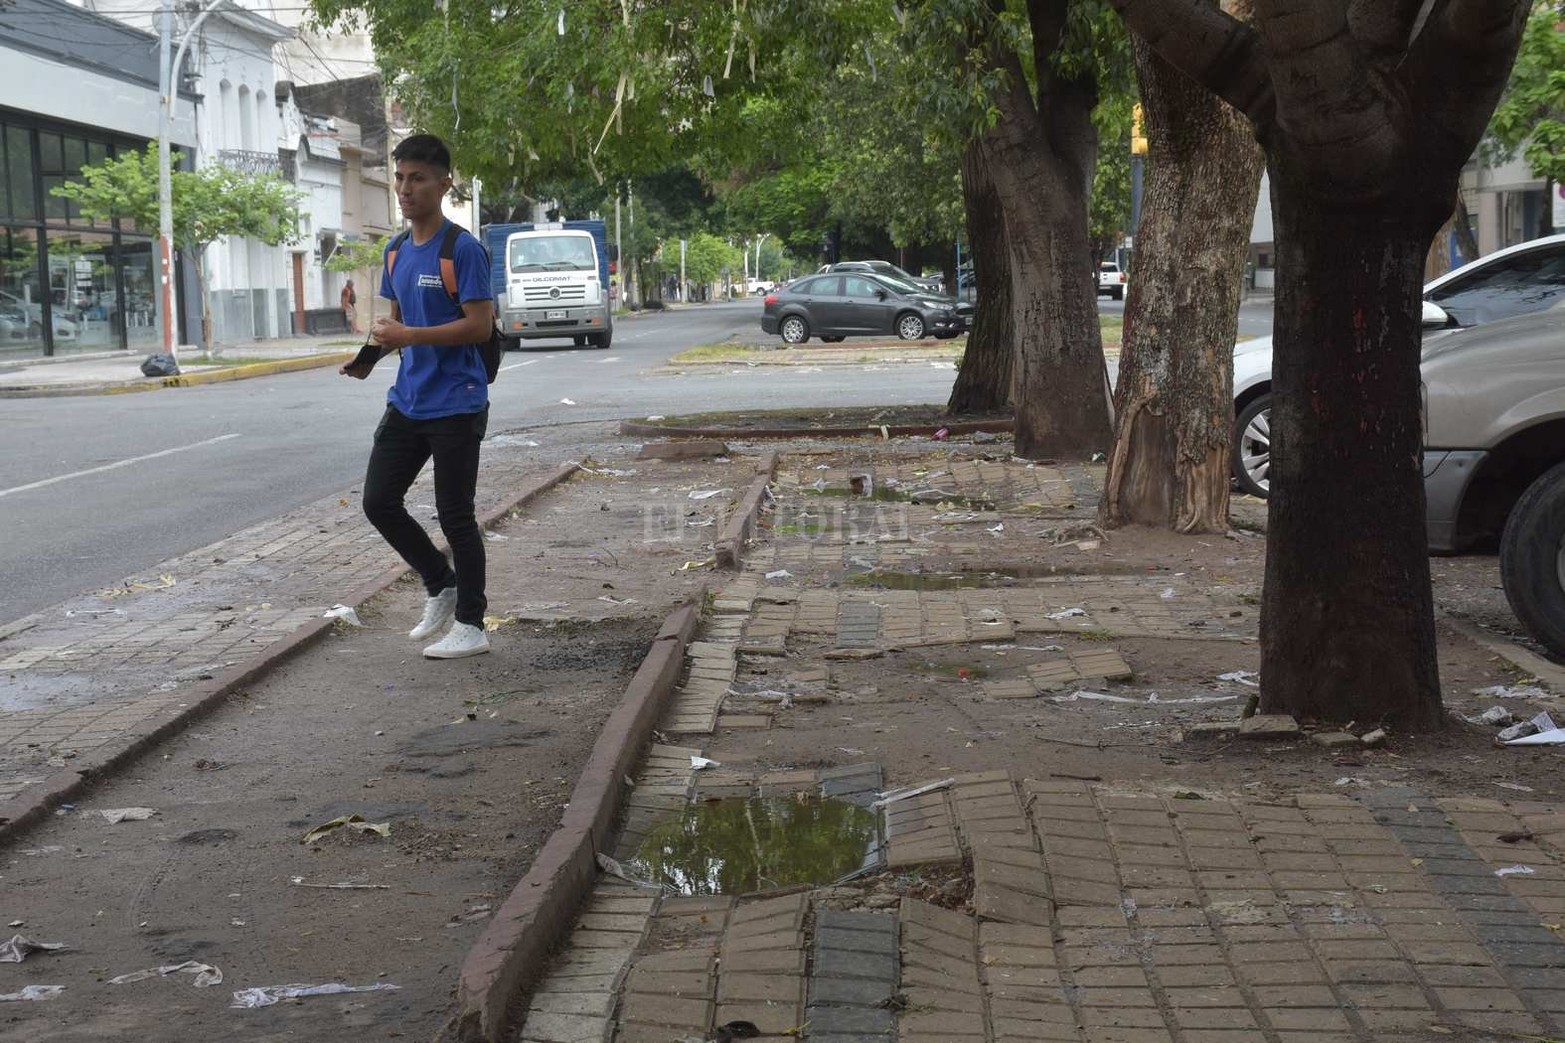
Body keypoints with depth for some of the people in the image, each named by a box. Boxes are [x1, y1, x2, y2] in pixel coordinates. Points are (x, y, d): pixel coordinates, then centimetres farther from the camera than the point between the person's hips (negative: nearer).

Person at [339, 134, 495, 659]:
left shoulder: (463, 250, -13)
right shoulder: (396, 251, 11)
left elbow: (480, 324, -18)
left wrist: (409, 336, -23)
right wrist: (374, 352, -1)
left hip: (455, 405, -8)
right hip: (406, 402, 8)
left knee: (455, 515, 0)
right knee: (379, 501, 7)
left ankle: (470, 626, 12)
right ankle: (441, 587, 27)